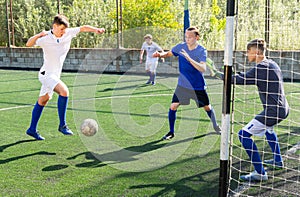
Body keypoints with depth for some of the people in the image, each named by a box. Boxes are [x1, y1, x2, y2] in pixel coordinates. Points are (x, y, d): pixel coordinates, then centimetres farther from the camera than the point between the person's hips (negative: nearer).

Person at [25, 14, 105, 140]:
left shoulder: (68, 33, -3)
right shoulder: (46, 38, -17)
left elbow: (83, 28, 2)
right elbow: (29, 44, -27)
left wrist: (96, 30, -14)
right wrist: (38, 35, -45)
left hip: (55, 75, 7)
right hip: (46, 74, -7)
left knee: (42, 101, 16)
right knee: (64, 91, -28)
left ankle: (32, 130, 29)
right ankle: (62, 125, -17)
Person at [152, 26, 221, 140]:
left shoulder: (202, 51, -17)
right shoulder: (180, 47, -7)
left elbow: (203, 69, -31)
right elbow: (168, 54, 10)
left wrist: (189, 59, -43)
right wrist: (160, 54, -13)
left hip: (198, 87, -2)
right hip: (182, 85, 2)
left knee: (207, 107, 12)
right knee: (173, 107, -8)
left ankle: (216, 126, 39)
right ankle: (171, 132, 9)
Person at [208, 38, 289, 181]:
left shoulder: (261, 68, -17)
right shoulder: (272, 64, 13)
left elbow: (240, 79, -20)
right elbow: (250, 77, 24)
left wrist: (218, 73, -9)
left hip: (273, 111, -10)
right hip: (283, 109, 10)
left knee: (244, 135, -10)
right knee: (268, 128, 37)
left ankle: (260, 172, -10)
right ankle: (277, 161, 47)